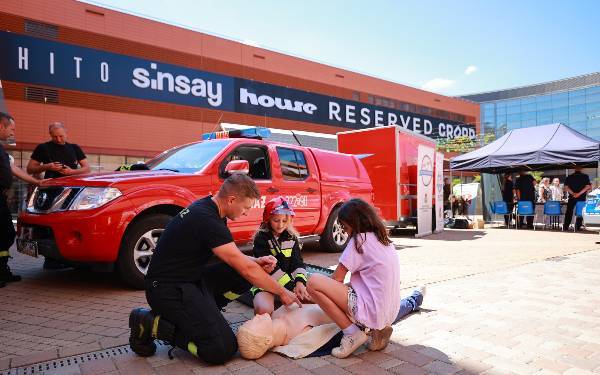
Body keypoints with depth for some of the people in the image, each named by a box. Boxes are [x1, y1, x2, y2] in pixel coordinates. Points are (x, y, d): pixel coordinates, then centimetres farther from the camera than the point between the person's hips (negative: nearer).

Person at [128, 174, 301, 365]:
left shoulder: (208, 208, 5)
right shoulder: (207, 220, -25)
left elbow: (232, 256, 17)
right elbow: (246, 269, -21)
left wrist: (257, 262, 0)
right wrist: (282, 292, -9)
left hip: (190, 278, 10)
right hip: (169, 288, -10)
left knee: (243, 276, 1)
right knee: (223, 349, -17)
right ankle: (151, 323, -4)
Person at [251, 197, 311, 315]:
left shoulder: (292, 237, 6)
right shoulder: (261, 238, -8)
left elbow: (298, 262, -1)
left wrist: (300, 282, -23)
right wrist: (291, 287, -24)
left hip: (288, 279, 5)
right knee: (263, 309, -33)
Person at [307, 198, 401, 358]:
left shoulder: (360, 239, -11)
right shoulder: (383, 239, 13)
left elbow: (337, 278, -7)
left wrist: (317, 294, 11)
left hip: (372, 311, -9)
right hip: (389, 313, 9)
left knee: (313, 282, -12)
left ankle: (352, 333, -7)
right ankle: (379, 328, 12)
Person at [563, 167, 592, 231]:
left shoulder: (569, 177, 2)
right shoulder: (585, 176, 0)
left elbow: (566, 187, -5)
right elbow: (588, 187, -9)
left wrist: (573, 193, -9)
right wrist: (579, 193, -13)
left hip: (572, 197, 1)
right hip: (582, 197, -1)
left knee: (569, 212, 5)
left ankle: (565, 227, 3)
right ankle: (577, 227, 7)